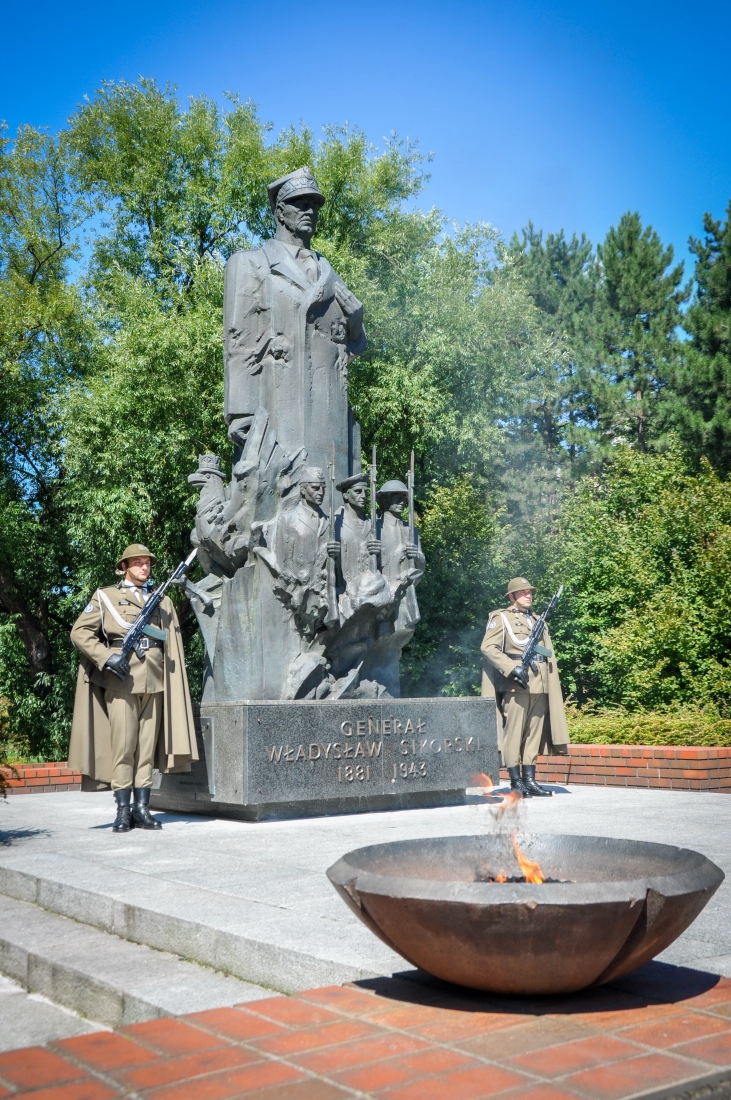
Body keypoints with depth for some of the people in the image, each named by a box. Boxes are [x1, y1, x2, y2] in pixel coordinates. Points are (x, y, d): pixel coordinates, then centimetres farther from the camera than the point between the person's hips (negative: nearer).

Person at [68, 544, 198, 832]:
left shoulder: (163, 600, 17)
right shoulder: (105, 596, 8)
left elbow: (173, 644, 15)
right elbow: (80, 632, 2)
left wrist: (170, 678, 6)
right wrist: (107, 658, -11)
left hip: (155, 681, 3)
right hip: (121, 680, -3)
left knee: (148, 745, 3)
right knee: (123, 745, -4)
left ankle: (142, 808, 9)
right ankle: (123, 811, 3)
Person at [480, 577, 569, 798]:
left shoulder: (538, 620, 22)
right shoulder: (501, 617, 3)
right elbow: (488, 647, -8)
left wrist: (551, 685, 14)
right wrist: (512, 669, -17)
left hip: (540, 685, 6)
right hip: (516, 684, -6)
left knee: (534, 733, 7)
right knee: (513, 732, -5)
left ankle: (530, 780, 12)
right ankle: (516, 782, 0)